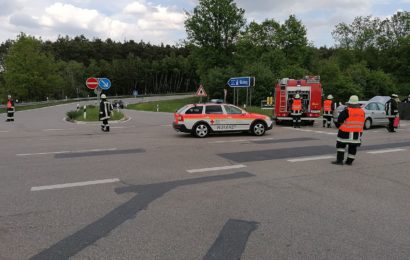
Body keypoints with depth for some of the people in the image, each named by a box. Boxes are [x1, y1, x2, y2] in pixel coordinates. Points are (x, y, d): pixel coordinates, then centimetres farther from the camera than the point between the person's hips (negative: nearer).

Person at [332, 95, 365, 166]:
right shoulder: (362, 111, 3)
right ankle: (349, 161, 17)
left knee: (341, 145, 6)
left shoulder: (347, 111, -15)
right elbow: (362, 122, 14)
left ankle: (340, 160, 0)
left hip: (346, 132, -5)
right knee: (353, 147, 12)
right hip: (357, 133, 5)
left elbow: (339, 120, -13)